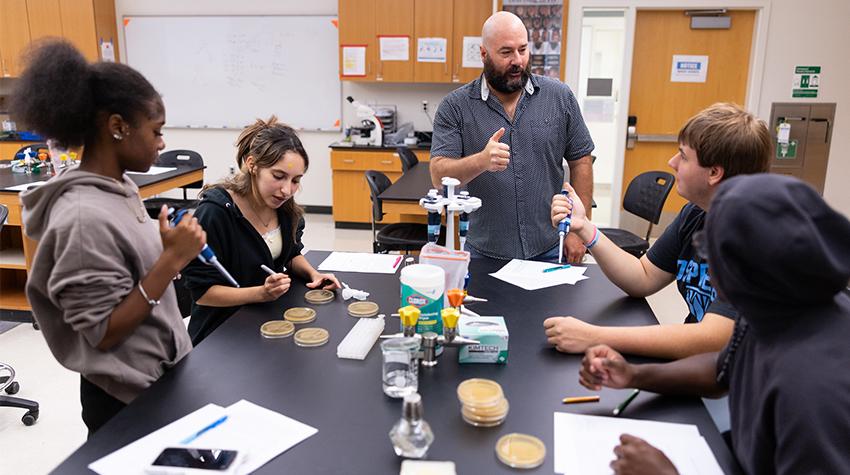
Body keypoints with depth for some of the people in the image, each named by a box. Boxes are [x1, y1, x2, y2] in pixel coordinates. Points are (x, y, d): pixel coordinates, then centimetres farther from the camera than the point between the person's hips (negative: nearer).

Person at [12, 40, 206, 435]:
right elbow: (103, 334, -25)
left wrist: (177, 252, 1)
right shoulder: (86, 218, -27)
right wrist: (173, 258, -28)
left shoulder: (118, 188, 0)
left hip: (159, 380, 9)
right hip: (127, 400, -9)